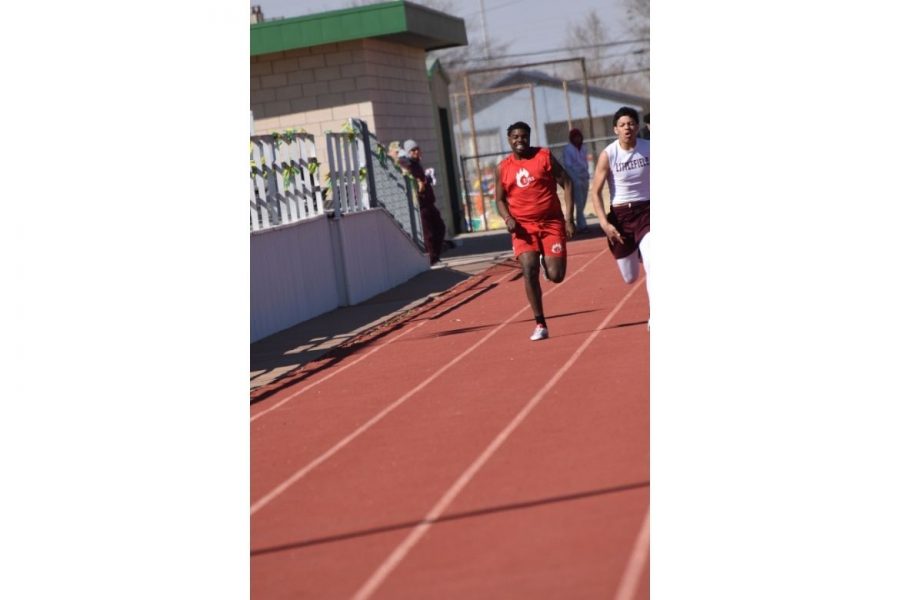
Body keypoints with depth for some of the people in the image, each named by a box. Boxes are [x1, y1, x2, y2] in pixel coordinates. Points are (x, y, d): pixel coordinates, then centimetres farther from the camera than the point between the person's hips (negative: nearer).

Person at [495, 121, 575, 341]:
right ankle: (540, 324, -7)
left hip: (551, 222, -1)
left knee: (556, 275, -7)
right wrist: (508, 218, -10)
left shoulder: (544, 156, -1)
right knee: (529, 271, -16)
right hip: (523, 226, 1)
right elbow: (500, 199, 13)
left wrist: (569, 219, -8)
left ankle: (546, 261, 32)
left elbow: (566, 183, -1)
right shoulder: (503, 168, 5)